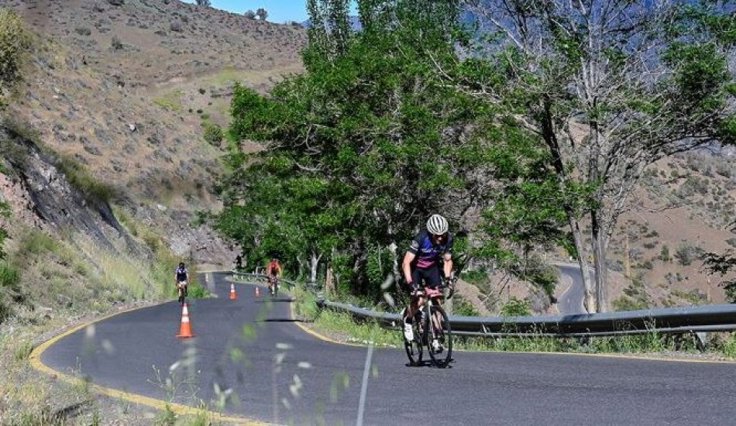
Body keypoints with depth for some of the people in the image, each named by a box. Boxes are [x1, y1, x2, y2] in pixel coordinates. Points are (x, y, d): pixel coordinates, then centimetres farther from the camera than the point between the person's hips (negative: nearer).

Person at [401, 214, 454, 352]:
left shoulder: (448, 239, -21)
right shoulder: (421, 239, -34)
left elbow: (447, 261, -6)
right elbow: (406, 263, -35)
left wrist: (447, 278, -21)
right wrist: (410, 282, -46)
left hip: (432, 267, 4)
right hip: (415, 268, -4)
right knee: (419, 300, -20)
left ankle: (435, 338, -6)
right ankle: (407, 321, 12)